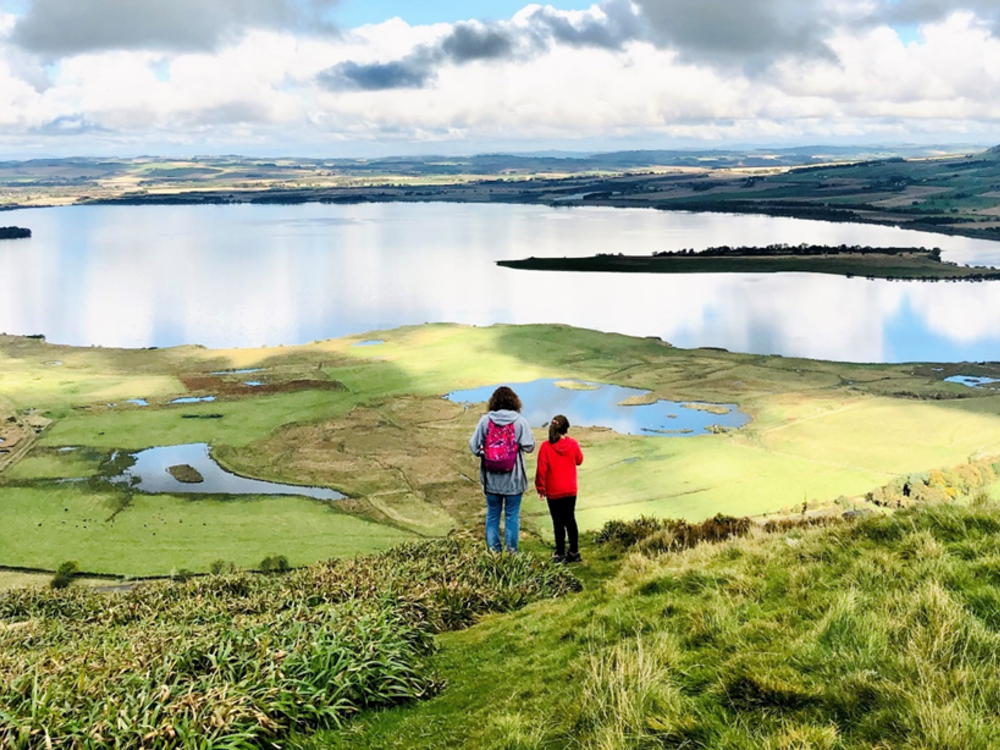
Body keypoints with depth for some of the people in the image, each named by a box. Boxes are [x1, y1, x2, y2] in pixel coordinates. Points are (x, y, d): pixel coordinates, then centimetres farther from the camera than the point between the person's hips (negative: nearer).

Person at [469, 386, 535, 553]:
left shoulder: (485, 420, -5)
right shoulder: (520, 421, -9)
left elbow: (474, 446, -4)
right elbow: (529, 446, -12)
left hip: (491, 480, 2)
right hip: (514, 479, -1)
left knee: (492, 515, 14)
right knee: (512, 516, 9)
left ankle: (493, 550, 16)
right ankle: (511, 551, 11)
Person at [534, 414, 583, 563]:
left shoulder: (546, 446, -15)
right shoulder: (573, 444, -7)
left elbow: (541, 469, -12)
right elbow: (579, 460, 11)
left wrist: (540, 487, 0)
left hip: (553, 492, -3)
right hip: (570, 490, 3)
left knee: (558, 522, 4)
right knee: (570, 519, 15)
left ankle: (560, 554, 9)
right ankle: (574, 552, 19)